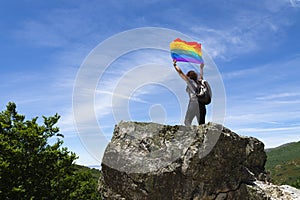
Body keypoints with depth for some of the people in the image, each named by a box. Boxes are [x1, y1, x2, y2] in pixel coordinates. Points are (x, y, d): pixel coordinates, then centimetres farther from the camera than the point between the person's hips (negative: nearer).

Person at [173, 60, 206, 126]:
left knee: (187, 122, -2)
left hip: (193, 102, -6)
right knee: (201, 124, 8)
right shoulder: (198, 81, 18)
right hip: (201, 104, 7)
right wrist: (201, 68, 57)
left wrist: (175, 65, 11)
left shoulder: (190, 81, 2)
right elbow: (201, 76, 40)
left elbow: (181, 73, 1)